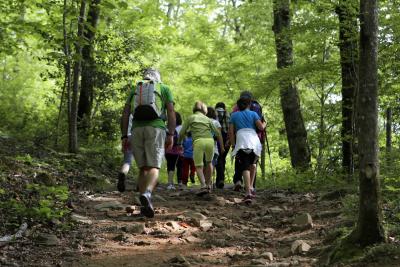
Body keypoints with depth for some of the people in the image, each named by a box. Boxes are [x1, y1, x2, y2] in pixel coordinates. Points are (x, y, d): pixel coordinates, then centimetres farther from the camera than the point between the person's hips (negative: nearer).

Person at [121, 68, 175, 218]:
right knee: (154, 168, -9)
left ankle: (145, 205, 2)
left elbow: (125, 113, 12)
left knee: (143, 168, 11)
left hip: (137, 129, 3)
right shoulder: (164, 89, 19)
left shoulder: (135, 90, 24)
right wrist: (171, 135, -1)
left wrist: (124, 137, 9)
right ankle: (146, 194, -38)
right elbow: (171, 112, 4)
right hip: (156, 128, -3)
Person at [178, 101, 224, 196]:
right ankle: (208, 185, 24)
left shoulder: (191, 118, 17)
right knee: (209, 162, 25)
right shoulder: (207, 119, 24)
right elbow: (217, 133, 21)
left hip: (198, 142, -3)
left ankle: (203, 185, -19)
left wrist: (179, 143, 27)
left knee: (198, 166, 1)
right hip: (209, 141, 3)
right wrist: (222, 146, 30)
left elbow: (182, 133, 11)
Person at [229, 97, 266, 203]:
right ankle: (251, 187, 9)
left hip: (241, 142, -1)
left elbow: (231, 132, 9)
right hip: (254, 141, 1)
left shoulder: (234, 115, 16)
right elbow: (261, 127, 6)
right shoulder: (253, 114, 14)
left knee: (245, 167, -5)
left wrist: (233, 145, 13)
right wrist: (264, 123, 27)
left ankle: (248, 192, -19)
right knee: (252, 164, 24)